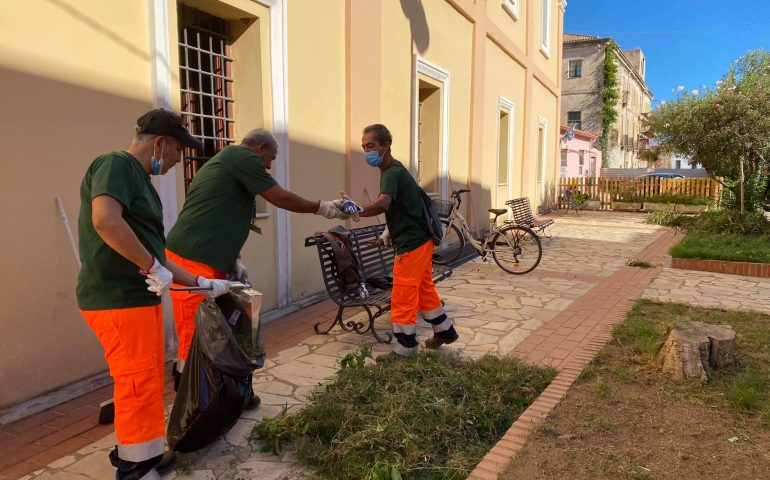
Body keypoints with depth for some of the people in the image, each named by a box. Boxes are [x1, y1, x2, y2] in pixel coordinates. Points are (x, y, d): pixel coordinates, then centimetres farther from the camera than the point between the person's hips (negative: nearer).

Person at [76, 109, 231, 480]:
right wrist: (154, 268, -22)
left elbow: (152, 251, 22)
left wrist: (201, 283, 22)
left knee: (145, 383, 17)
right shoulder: (117, 164, -10)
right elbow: (106, 220, -31)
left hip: (137, 297, 10)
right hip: (118, 299, -10)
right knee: (138, 386, -3)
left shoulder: (139, 179, 20)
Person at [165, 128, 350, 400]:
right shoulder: (242, 156, -5)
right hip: (196, 261, -10)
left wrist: (234, 261, 16)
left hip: (199, 258, 10)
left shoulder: (225, 162, 25)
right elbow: (281, 198, -6)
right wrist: (325, 208, 6)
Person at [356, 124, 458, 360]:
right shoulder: (393, 170, 13)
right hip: (420, 241, 10)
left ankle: (405, 350, 9)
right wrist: (389, 232, 14)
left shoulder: (393, 173, -19)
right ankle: (445, 331, 35)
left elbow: (382, 204, -38)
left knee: (402, 298, -2)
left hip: (412, 244, -10)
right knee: (424, 289, 21)